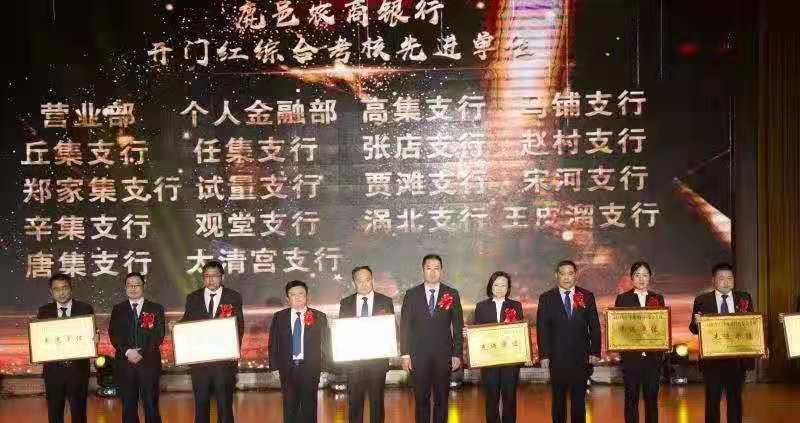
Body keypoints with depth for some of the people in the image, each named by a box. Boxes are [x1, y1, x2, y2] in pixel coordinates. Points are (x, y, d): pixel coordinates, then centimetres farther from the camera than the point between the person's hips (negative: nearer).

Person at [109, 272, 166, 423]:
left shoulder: (156, 309, 7)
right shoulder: (118, 310, 12)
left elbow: (158, 335, 0)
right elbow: (113, 335, 3)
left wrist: (141, 353, -12)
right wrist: (127, 352, -12)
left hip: (149, 363, -2)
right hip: (125, 364, 2)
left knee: (151, 405, -3)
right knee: (128, 406, 4)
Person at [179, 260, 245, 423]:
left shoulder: (234, 297, 3)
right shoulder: (193, 298, 8)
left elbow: (239, 327, 0)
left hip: (225, 359, -2)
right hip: (199, 359, 2)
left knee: (225, 406, 3)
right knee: (201, 405, 8)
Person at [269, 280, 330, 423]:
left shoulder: (319, 317, 3)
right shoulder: (279, 317, 6)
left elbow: (325, 343, 2)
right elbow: (273, 343, 7)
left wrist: (324, 367, -5)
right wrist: (274, 366, -1)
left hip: (310, 368, -1)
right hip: (287, 368, 1)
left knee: (309, 406, 4)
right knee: (289, 406, 4)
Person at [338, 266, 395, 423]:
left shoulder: (385, 302, 4)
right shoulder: (345, 303, 7)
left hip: (377, 360, -1)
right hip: (353, 360, 1)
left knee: (377, 401, 6)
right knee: (354, 402, 4)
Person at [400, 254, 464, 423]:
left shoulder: (452, 295, 5)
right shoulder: (412, 295, 5)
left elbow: (458, 327, 5)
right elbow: (405, 325, 3)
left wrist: (457, 354, 0)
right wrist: (405, 354, -4)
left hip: (443, 355, 0)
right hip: (418, 356, 0)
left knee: (442, 400, 6)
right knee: (421, 399, 5)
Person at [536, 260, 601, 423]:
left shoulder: (587, 297, 5)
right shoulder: (546, 298, 2)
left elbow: (595, 327, 6)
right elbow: (542, 329, 0)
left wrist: (595, 352, -1)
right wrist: (544, 355, -6)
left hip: (581, 358, 1)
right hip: (557, 358, -1)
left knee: (579, 399, 6)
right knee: (558, 399, 7)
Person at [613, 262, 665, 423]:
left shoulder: (658, 298, 10)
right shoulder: (622, 298, 4)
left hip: (653, 357, 2)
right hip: (631, 357, -1)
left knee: (652, 399, 5)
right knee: (631, 399, 4)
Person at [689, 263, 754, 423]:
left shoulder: (745, 299, 5)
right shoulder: (702, 301, 0)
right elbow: (694, 329, -1)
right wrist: (696, 322, -23)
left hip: (738, 359, 1)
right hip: (712, 358, -1)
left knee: (735, 398, 9)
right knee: (712, 400, 4)